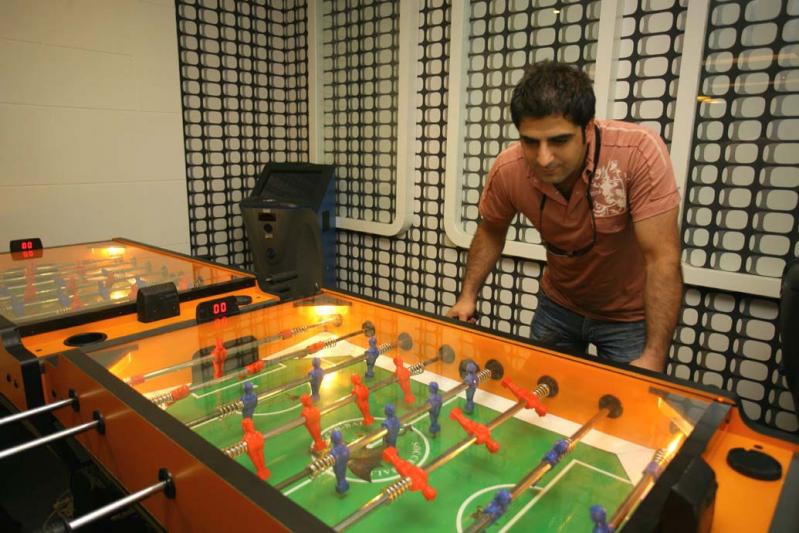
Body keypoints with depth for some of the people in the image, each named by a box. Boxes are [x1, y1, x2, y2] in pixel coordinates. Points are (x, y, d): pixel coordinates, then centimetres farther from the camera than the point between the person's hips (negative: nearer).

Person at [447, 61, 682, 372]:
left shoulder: (639, 152, -31)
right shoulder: (507, 171, -22)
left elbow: (662, 258, -28)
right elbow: (491, 232, -2)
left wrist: (654, 357, -31)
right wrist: (468, 296, -11)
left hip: (631, 315, -3)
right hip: (558, 307, 3)